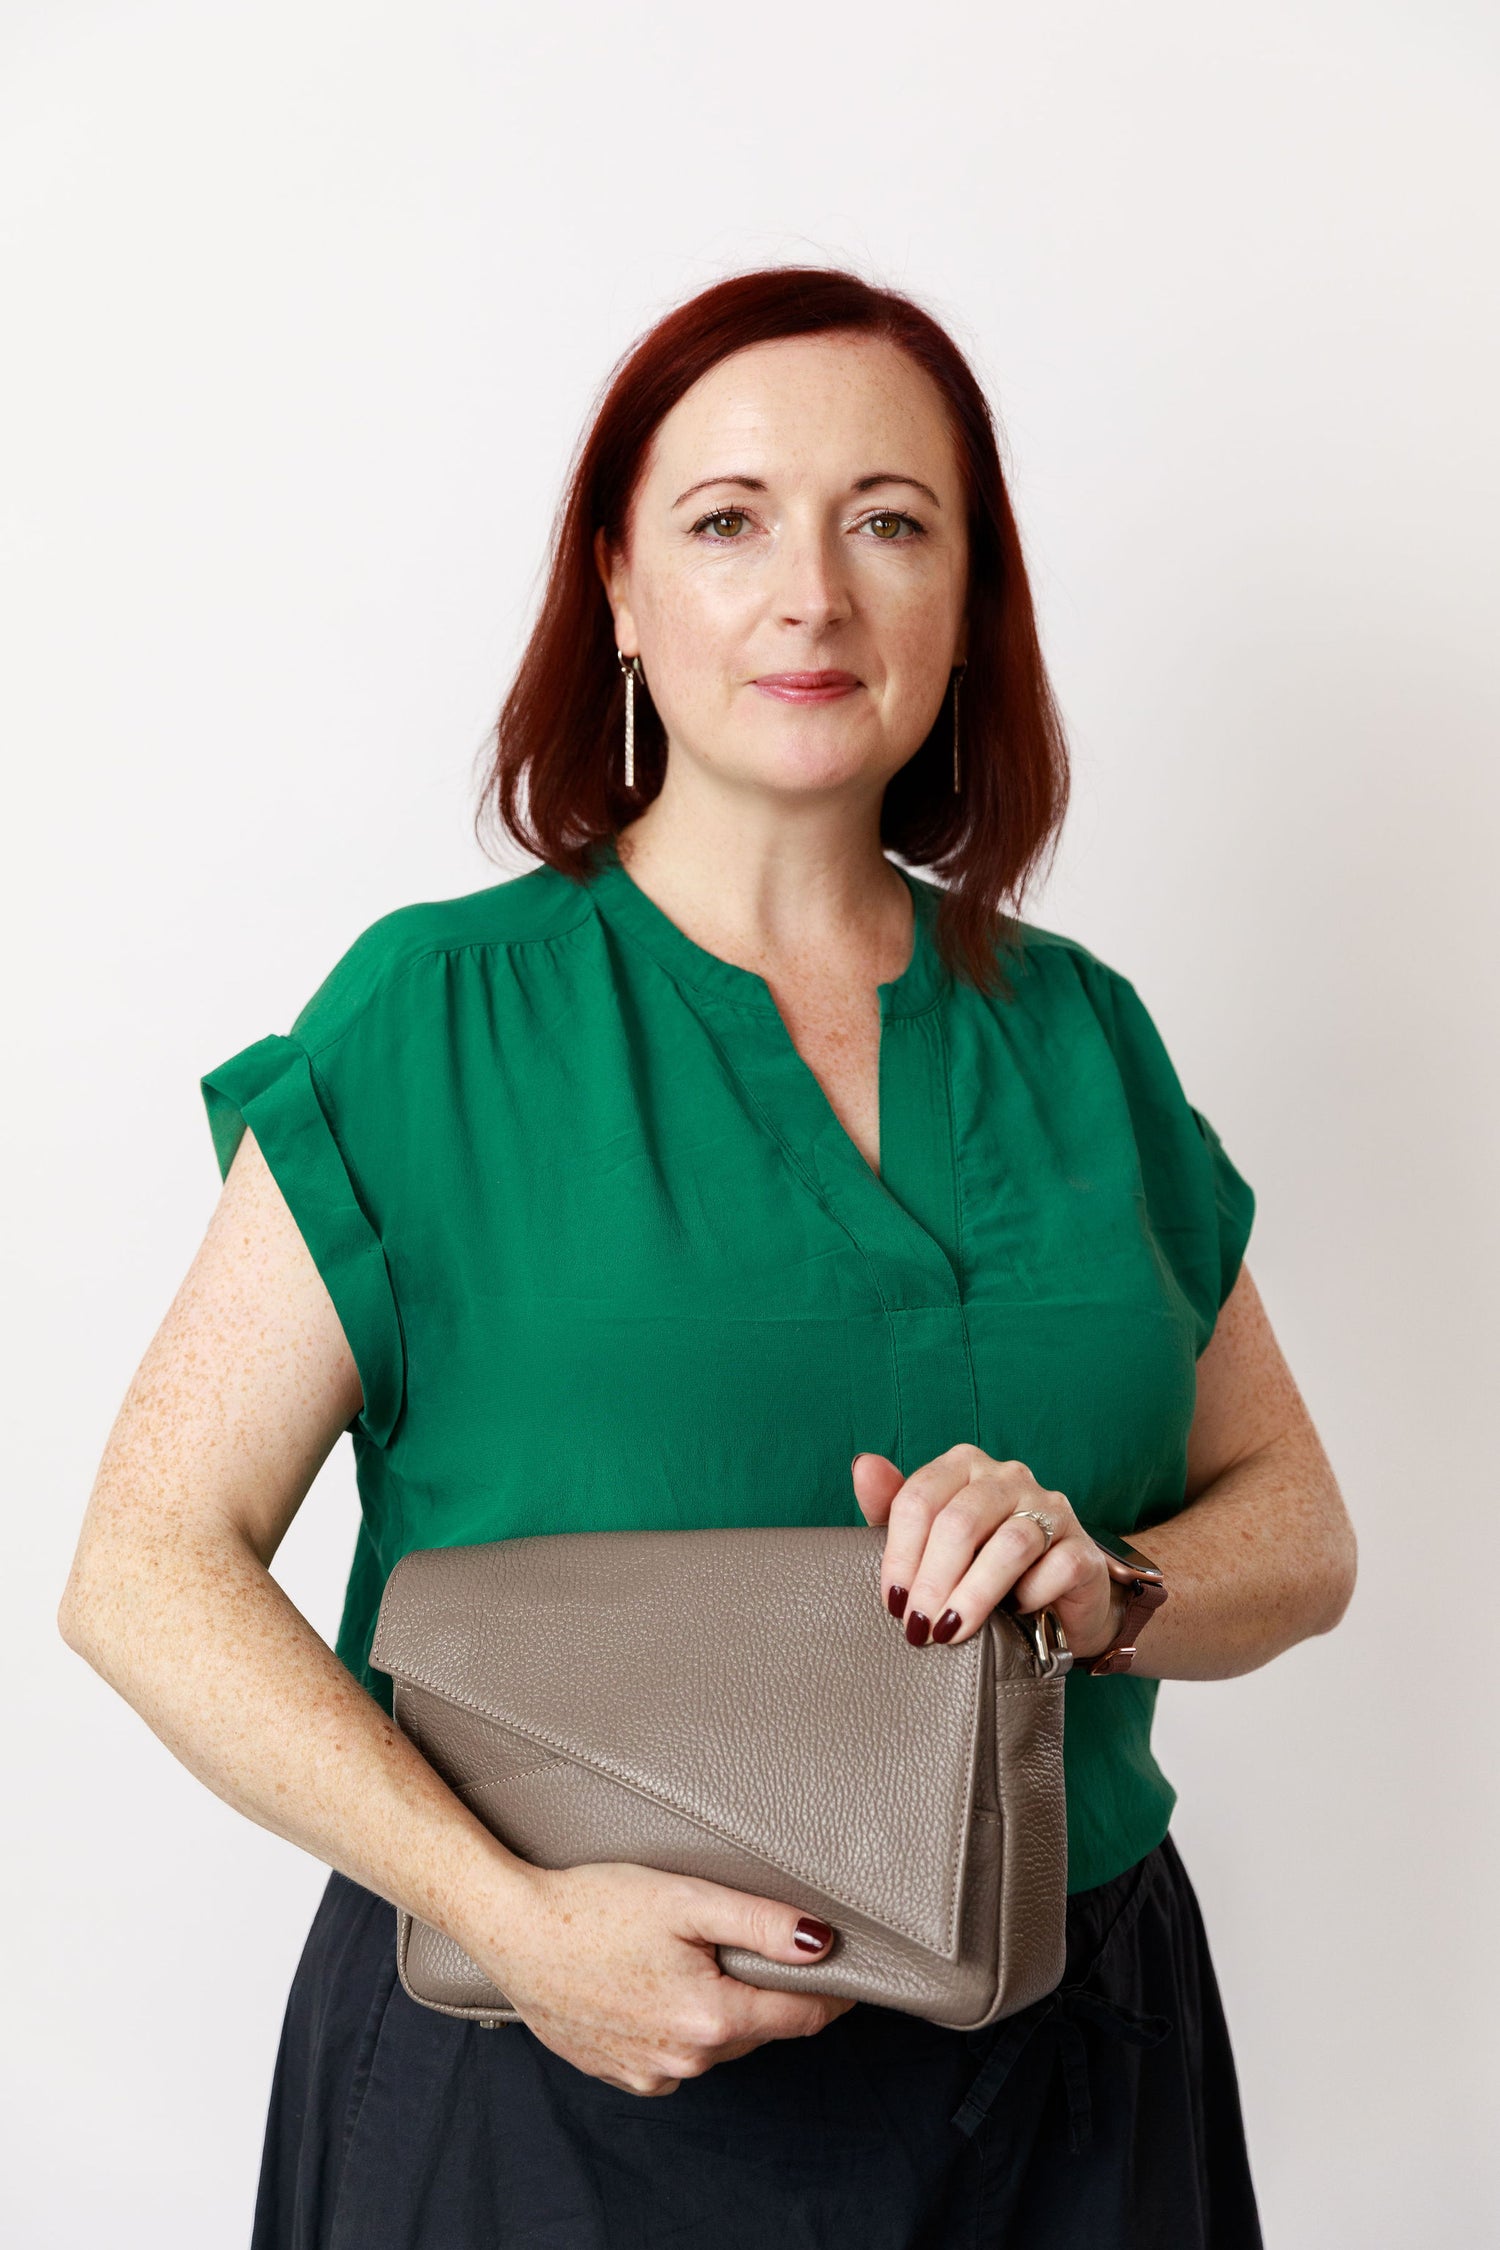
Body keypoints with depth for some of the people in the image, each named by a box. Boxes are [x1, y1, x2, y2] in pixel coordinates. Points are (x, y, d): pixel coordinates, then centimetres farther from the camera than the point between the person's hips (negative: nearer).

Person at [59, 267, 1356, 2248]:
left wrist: (1106, 1588, -14)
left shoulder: (1075, 1034, 3)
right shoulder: (440, 1021, -8)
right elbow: (147, 1565, -11)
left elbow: (1299, 1529, 8)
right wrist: (512, 1911, -22)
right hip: (550, 2074, -3)